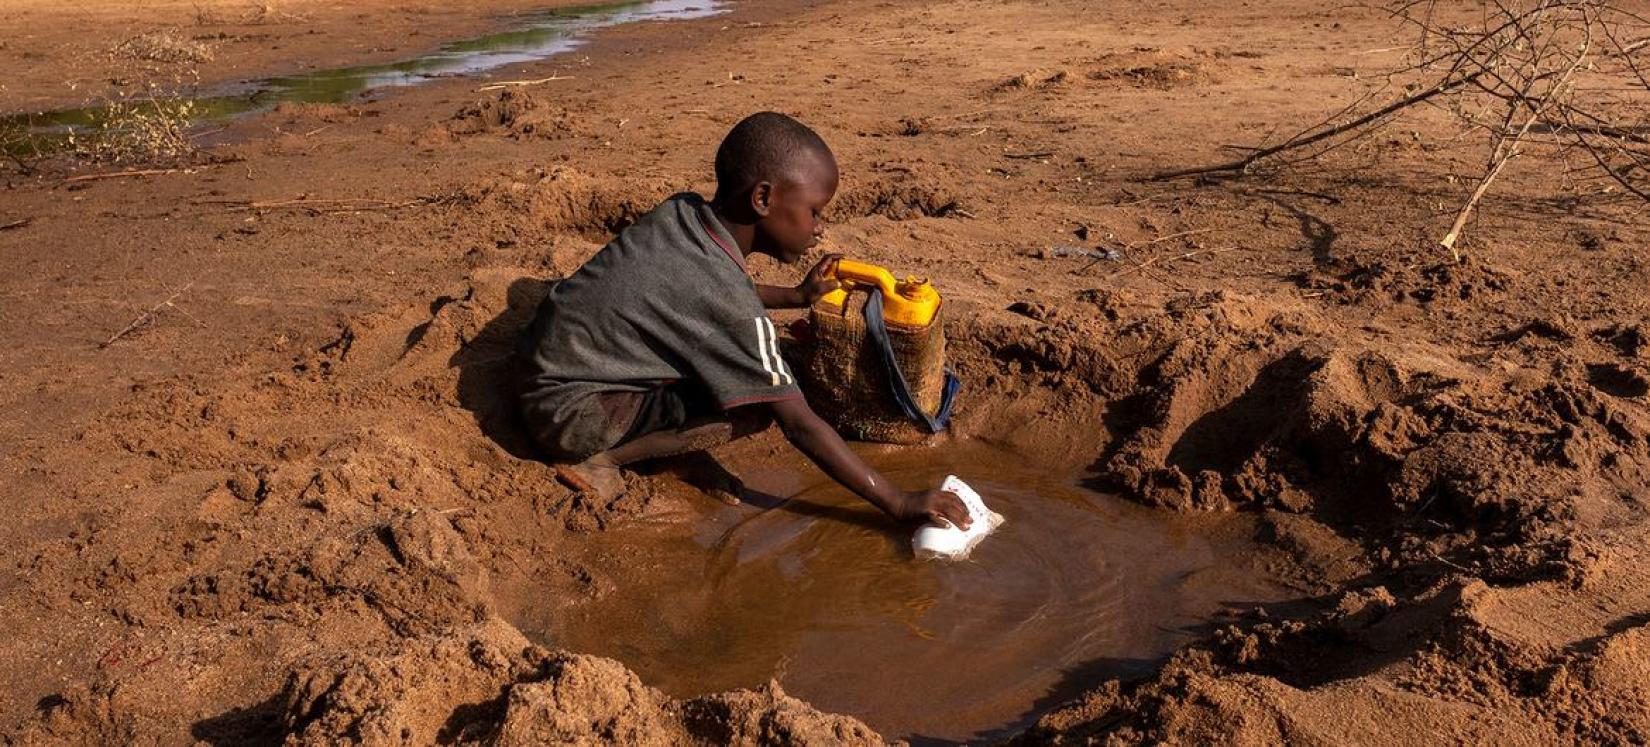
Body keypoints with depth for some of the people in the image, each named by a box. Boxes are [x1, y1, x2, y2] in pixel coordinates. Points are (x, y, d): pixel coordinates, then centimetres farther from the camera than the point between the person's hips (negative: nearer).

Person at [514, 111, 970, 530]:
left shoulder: (683, 212, -5)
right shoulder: (728, 301, -26)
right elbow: (799, 426, -23)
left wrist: (797, 296, 11)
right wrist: (899, 503, -18)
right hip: (567, 412, -8)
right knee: (754, 409, -19)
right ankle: (600, 457, -10)